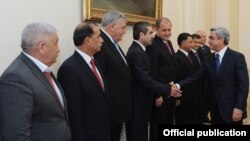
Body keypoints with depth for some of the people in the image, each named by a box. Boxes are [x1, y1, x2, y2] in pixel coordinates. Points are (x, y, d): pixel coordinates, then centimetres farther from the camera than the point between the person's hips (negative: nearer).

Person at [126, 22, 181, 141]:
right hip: (138, 104, -10)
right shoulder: (136, 53, -20)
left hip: (142, 102, 10)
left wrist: (167, 88, 8)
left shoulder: (139, 50, 11)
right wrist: (167, 90, -18)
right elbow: (146, 80, -25)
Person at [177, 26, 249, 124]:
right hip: (216, 110, 5)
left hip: (232, 109, -5)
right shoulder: (210, 60, 8)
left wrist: (239, 108, -18)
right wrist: (179, 85, -12)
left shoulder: (237, 57, -8)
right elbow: (196, 76, 3)